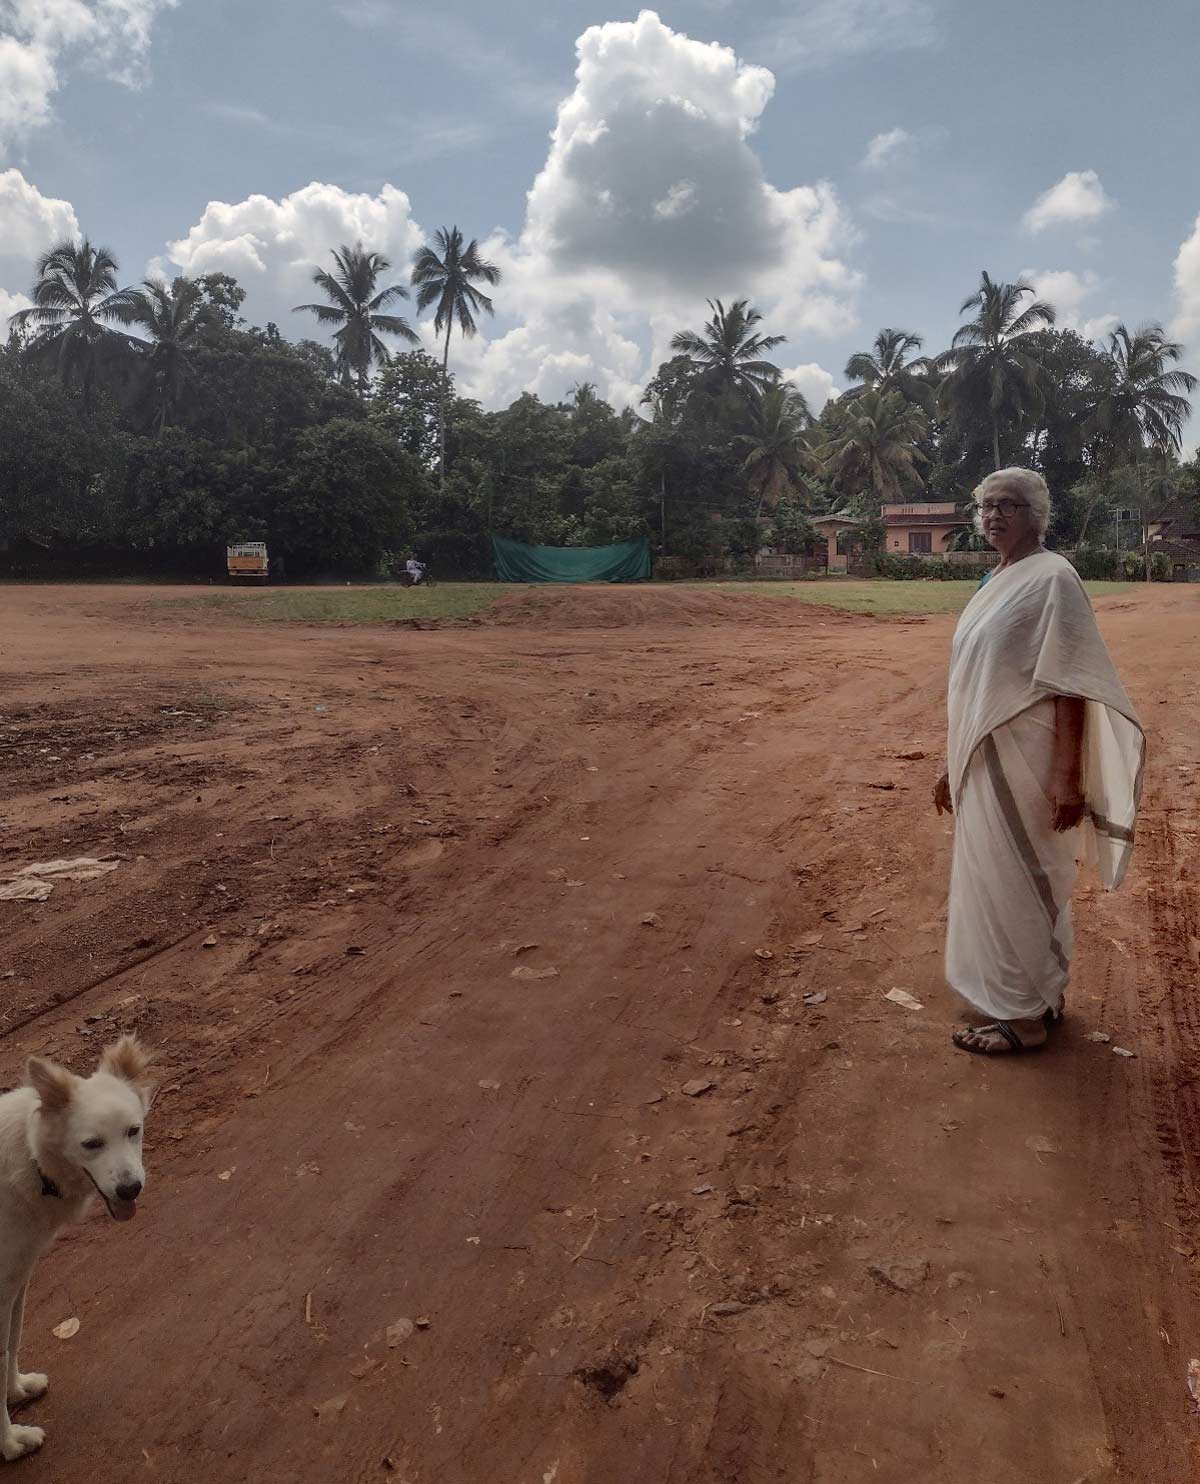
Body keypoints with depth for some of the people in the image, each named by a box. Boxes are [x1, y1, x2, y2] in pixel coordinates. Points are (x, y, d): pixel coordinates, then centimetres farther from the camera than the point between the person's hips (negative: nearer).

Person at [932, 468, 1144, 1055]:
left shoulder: (1052, 578, -12)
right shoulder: (994, 583, 13)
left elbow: (1068, 686, -18)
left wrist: (1068, 777, -22)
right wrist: (954, 765, 18)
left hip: (1022, 761, -9)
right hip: (984, 760, 9)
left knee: (1015, 882, 1)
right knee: (991, 875, 16)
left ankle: (1023, 1016, 16)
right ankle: (1040, 995, 33)